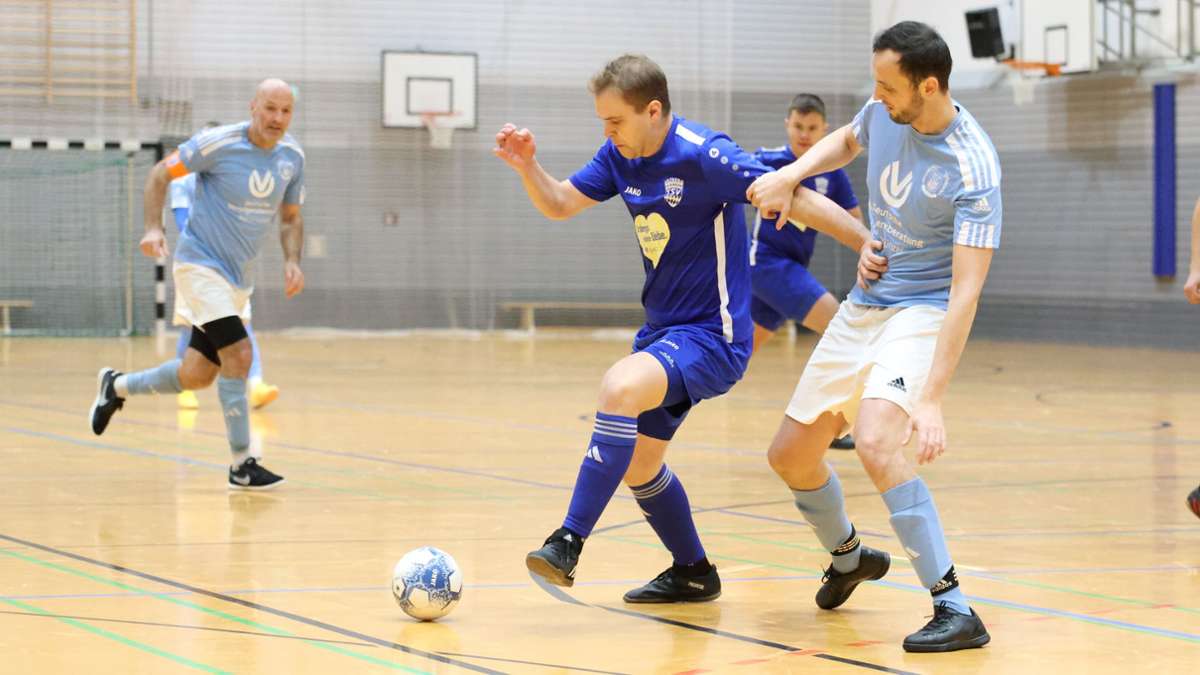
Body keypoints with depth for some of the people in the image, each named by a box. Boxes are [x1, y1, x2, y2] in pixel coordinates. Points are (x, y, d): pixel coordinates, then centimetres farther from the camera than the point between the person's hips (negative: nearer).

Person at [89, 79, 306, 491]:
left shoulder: (292, 157, 0)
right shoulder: (218, 144, -17)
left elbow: (290, 217, 12)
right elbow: (161, 174, -6)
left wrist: (292, 261, -5)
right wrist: (153, 228, -18)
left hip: (238, 279, 7)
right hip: (201, 266, -7)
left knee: (196, 377, 12)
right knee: (238, 355, -21)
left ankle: (118, 387, 38)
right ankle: (241, 466, -14)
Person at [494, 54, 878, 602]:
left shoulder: (704, 155, -21)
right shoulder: (621, 155, 2)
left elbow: (799, 201, -22)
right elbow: (560, 204, 8)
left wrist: (871, 246, -27)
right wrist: (527, 166, -11)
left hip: (712, 335, -9)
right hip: (662, 330, 9)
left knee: (621, 386, -33)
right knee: (637, 462, 16)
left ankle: (568, 544, -31)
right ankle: (693, 574, 37)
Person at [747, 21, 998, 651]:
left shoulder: (972, 169, -25)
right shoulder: (885, 110, -5)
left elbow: (965, 292, -29)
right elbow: (847, 139, 22)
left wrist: (931, 399, -35)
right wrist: (791, 174, 2)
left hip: (923, 311, -7)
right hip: (863, 307, 8)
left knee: (876, 442, -32)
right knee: (790, 455, 12)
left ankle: (955, 611, -27)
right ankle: (848, 557, 43)